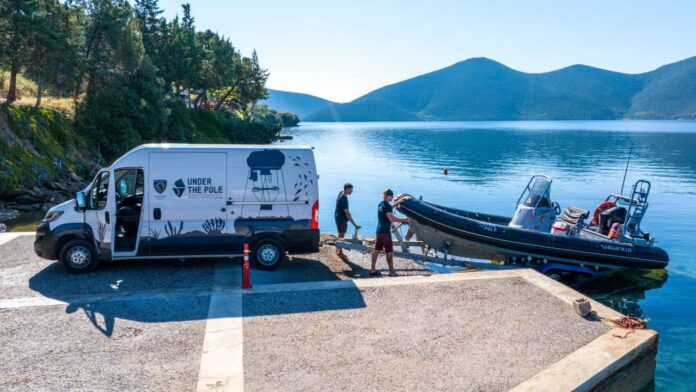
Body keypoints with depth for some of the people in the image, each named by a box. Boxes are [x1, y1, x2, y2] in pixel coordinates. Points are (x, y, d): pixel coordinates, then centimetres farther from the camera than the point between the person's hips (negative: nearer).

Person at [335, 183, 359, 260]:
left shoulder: (341, 193, 1)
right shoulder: (343, 199, -28)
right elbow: (347, 213, -29)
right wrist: (354, 224, -29)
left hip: (339, 217, 10)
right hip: (341, 219, -10)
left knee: (341, 235, 19)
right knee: (341, 235, 1)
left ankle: (338, 251, 31)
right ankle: (340, 252, 12)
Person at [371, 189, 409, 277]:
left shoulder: (380, 204, 11)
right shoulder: (387, 205, -16)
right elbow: (391, 218, -23)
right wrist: (403, 220, -17)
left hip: (379, 230, 9)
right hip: (385, 232, -9)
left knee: (377, 250, 10)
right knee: (389, 252, -2)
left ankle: (373, 270, 13)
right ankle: (392, 272, 2)